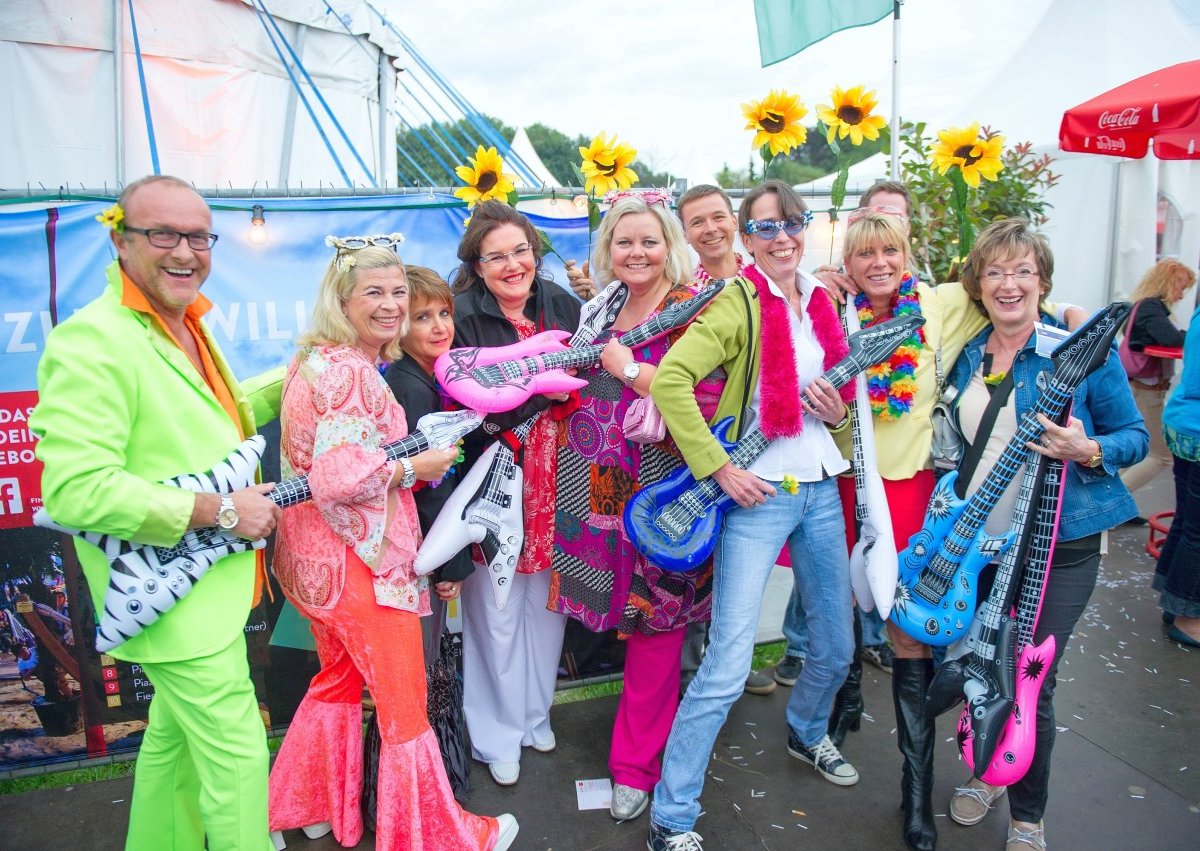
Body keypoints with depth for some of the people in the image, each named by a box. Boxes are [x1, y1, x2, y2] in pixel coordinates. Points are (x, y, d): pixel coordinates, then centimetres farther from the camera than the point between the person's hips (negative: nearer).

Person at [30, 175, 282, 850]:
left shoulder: (188, 327, 10)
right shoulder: (91, 343, -21)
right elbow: (77, 488, -29)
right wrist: (219, 510, -25)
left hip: (207, 584, 10)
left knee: (176, 732, 25)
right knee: (237, 752, 1)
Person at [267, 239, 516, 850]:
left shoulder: (319, 360, 10)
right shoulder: (351, 372, -21)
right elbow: (338, 478, -29)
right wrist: (417, 467, -17)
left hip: (320, 556, 10)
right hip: (359, 560, -10)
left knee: (339, 681, 26)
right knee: (405, 703, 4)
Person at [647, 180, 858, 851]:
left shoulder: (824, 303, 12)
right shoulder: (740, 301, -10)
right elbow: (669, 380, -22)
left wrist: (839, 414, -1)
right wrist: (718, 468, -21)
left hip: (823, 491, 7)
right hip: (758, 494, -7)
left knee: (837, 647, 20)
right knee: (727, 670, -8)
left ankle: (806, 733, 51)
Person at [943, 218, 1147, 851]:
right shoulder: (969, 356, 4)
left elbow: (1135, 436, -4)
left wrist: (1089, 451, -24)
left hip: (1059, 545, -4)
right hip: (980, 540, 4)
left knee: (1031, 681, 4)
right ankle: (987, 772, 42)